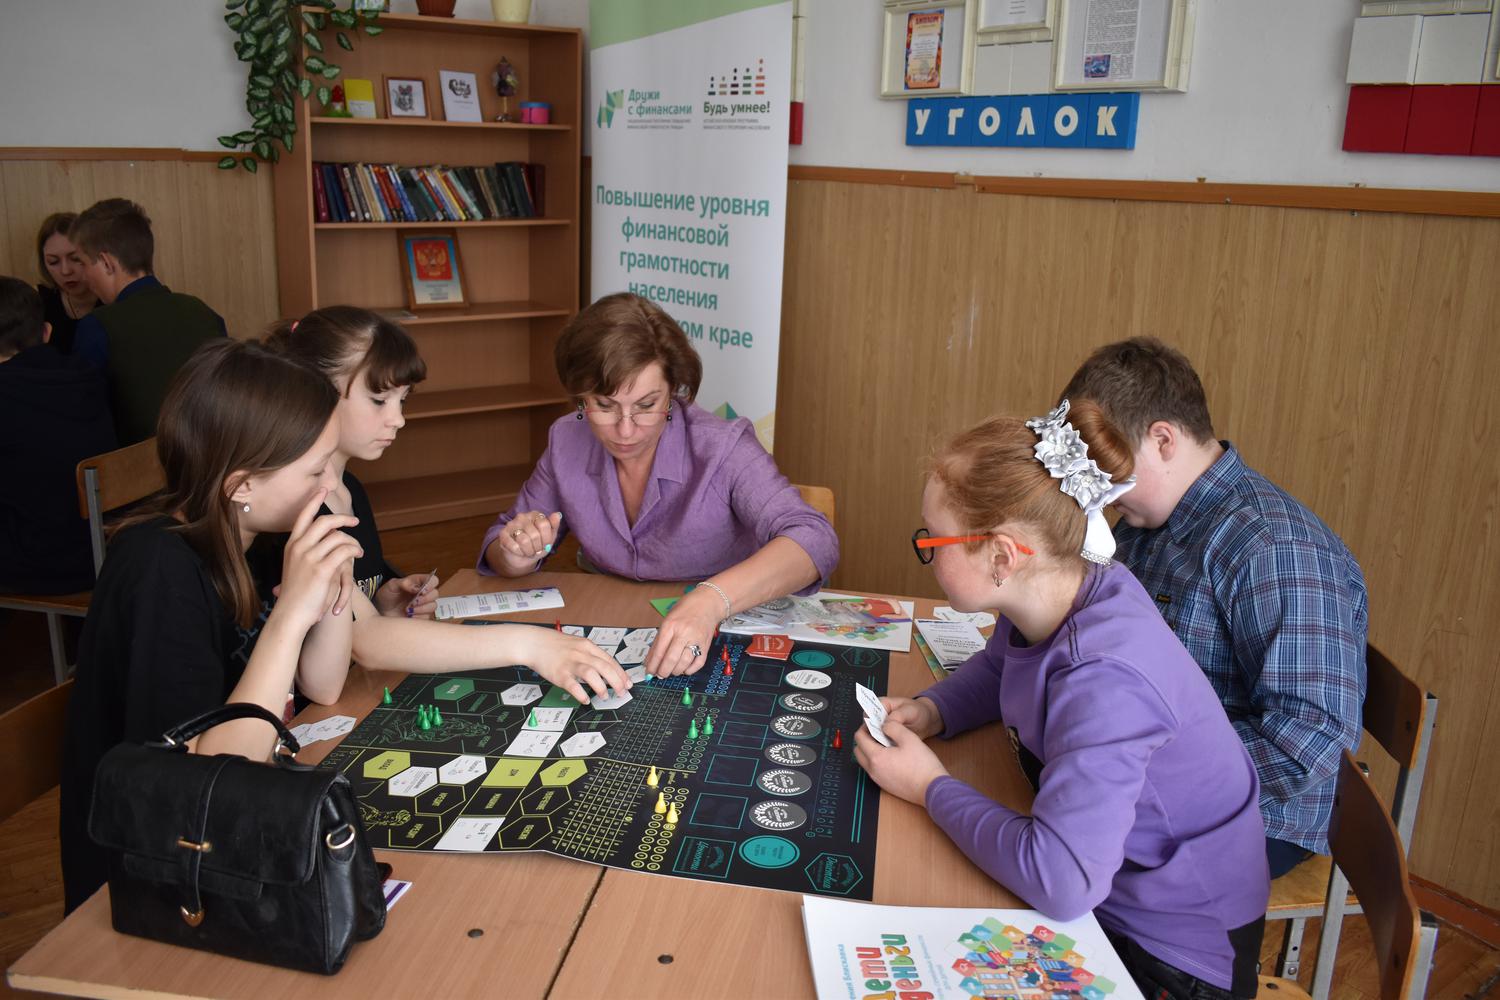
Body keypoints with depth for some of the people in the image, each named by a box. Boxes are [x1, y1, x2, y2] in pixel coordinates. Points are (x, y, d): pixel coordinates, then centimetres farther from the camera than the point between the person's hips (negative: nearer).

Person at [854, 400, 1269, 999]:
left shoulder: (1104, 681, -34)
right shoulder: (1049, 595, -9)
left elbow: (1059, 881, -40)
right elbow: (995, 669, 15)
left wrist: (930, 787, -25)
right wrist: (929, 712, -6)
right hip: (1104, 887, 7)